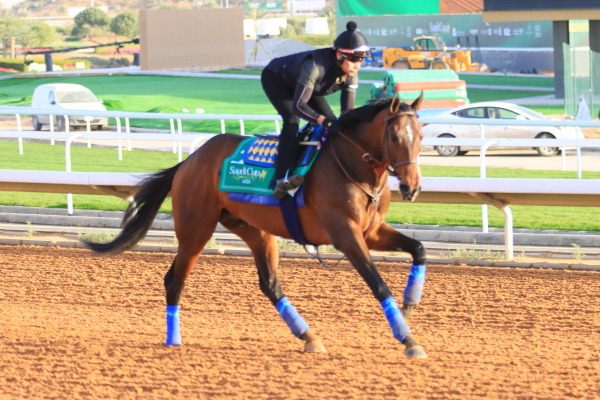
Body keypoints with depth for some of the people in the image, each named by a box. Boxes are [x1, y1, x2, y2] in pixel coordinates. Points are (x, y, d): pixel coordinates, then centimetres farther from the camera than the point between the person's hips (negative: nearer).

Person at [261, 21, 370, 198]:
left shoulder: (351, 73, -23)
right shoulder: (315, 65, -44)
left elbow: (348, 110, -18)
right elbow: (298, 105, -47)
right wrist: (325, 121, -58)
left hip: (306, 86, 8)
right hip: (275, 80, -8)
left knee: (333, 122, -5)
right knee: (292, 120, -29)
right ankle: (281, 179, -37)